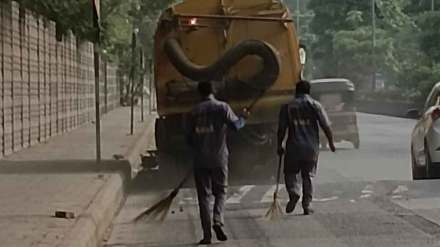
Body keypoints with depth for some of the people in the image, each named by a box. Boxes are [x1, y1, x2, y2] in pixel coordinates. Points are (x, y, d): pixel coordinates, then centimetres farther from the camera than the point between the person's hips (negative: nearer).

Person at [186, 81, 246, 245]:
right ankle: (218, 221, -12)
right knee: (220, 191, 12)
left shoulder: (194, 111, 5)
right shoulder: (222, 107, -2)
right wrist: (242, 120, 14)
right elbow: (235, 124, -9)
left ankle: (207, 234, 1)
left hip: (200, 159, 1)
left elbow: (189, 138, 7)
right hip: (219, 157, -1)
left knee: (203, 195, 5)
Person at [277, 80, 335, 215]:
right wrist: (331, 143, 9)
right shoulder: (315, 105, 1)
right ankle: (306, 205, 7)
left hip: (293, 147, -1)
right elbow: (326, 126, -2)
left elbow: (282, 129, -1)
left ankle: (294, 193, -13)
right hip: (311, 147, 1)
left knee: (290, 172, 13)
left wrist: (280, 145, 8)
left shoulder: (287, 107, 1)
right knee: (308, 176, 10)